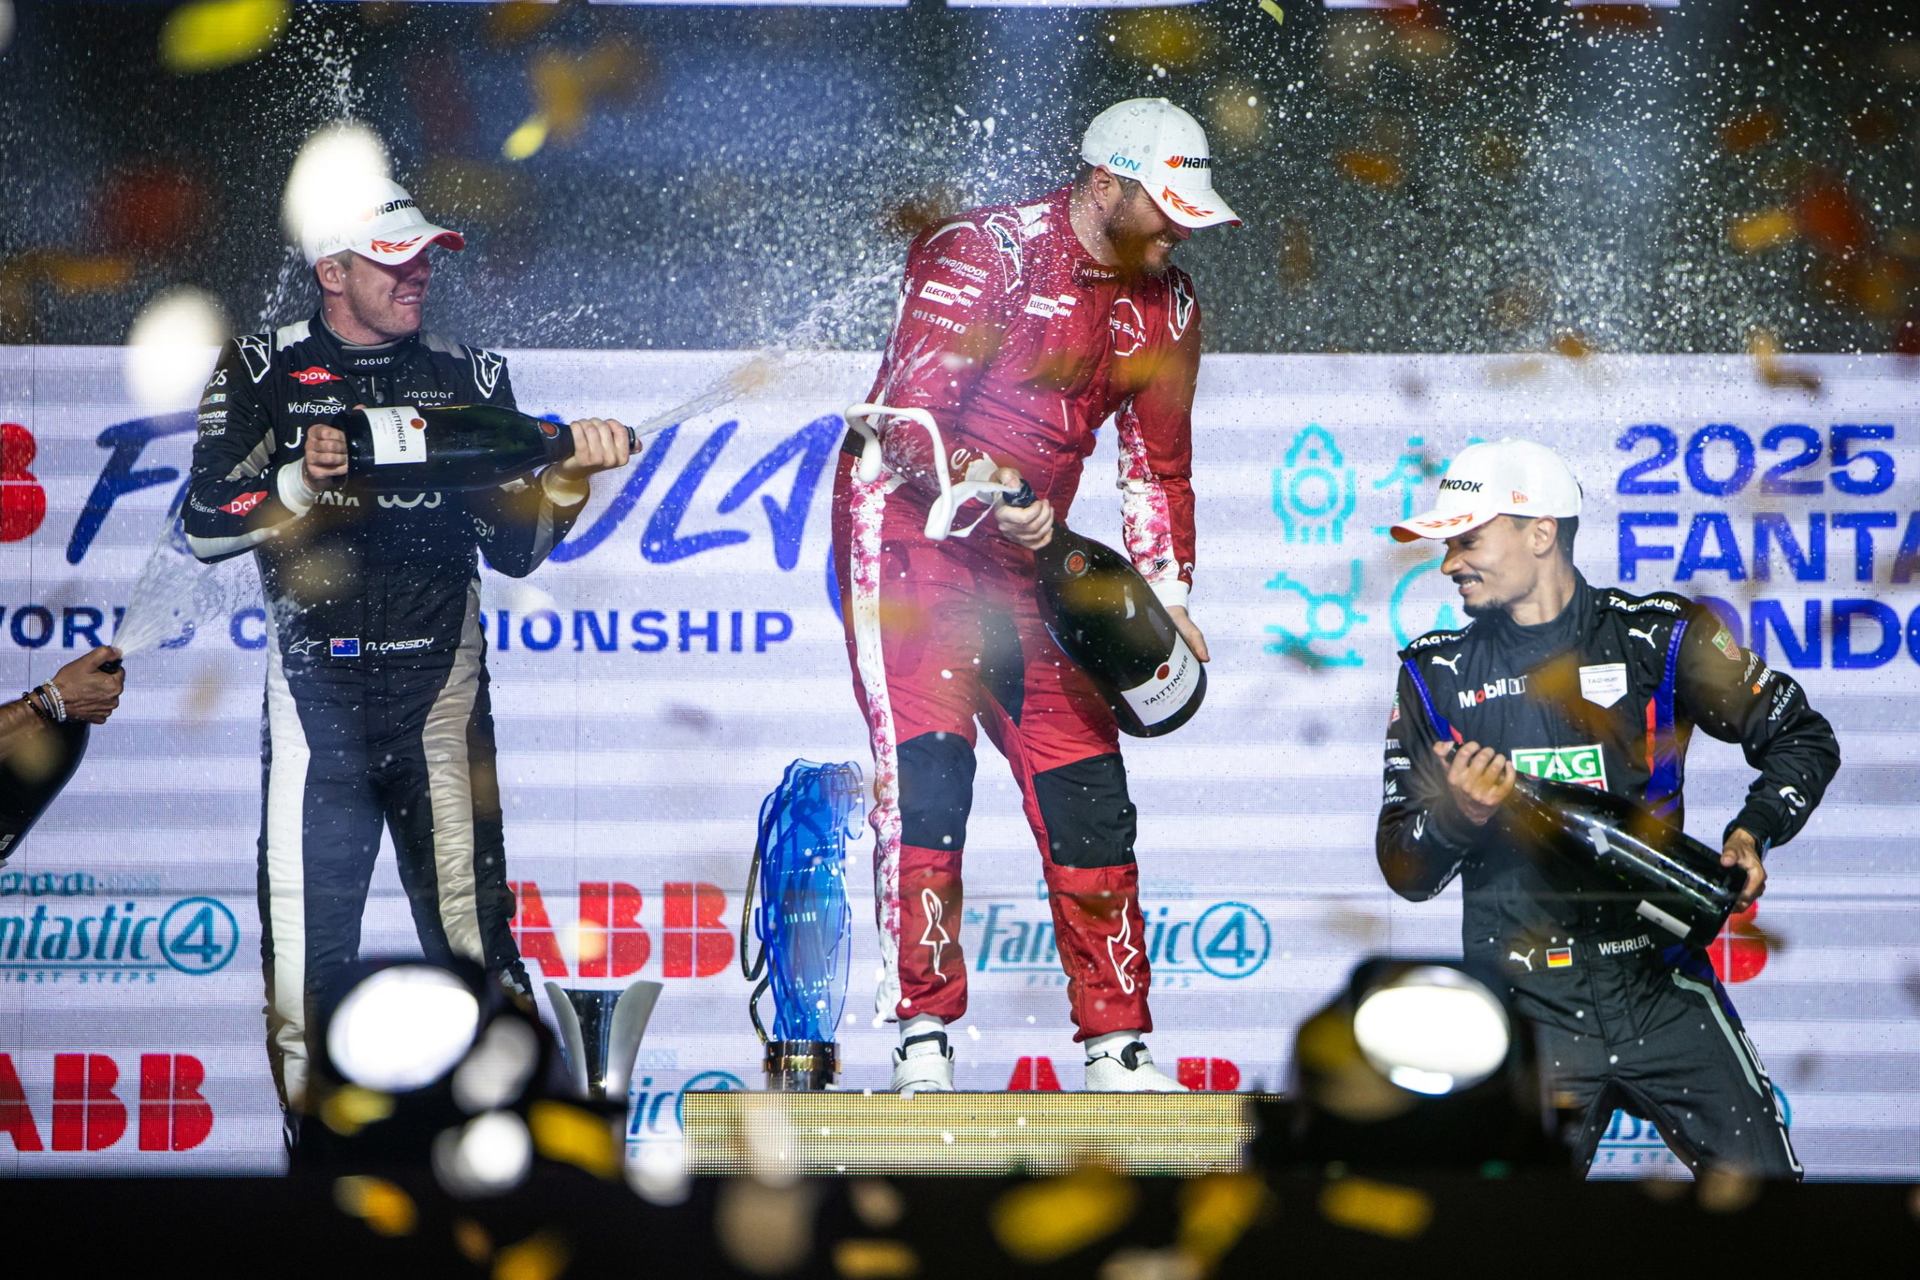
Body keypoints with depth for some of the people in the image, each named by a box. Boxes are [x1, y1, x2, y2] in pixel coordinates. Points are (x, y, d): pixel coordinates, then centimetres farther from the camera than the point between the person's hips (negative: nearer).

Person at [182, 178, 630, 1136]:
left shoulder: (469, 377, 12)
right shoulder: (261, 374, 6)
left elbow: (514, 549, 11)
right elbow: (204, 527, -2)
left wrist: (566, 481, -7)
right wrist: (298, 484, -16)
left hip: (440, 692, 1)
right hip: (317, 689, -1)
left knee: (473, 932, -4)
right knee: (305, 943, -5)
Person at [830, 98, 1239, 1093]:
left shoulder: (1163, 303, 5)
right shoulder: (982, 255, -16)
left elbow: (1157, 460, 13)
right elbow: (910, 415, -23)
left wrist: (1166, 592, 1)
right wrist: (980, 489, -40)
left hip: (1028, 548, 6)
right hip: (907, 523, -6)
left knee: (1085, 790, 1)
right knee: (926, 767, -17)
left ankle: (1116, 1048, 7)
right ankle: (923, 1041, -14)